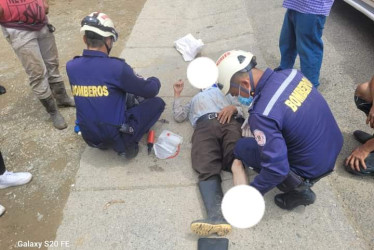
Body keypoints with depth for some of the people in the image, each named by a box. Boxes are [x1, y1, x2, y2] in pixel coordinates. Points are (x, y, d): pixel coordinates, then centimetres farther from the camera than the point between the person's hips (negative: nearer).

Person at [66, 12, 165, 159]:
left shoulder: (71, 66, -6)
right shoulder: (116, 67, -22)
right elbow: (150, 91, -9)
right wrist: (155, 81, 16)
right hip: (115, 136, -7)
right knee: (157, 102, 10)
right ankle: (126, 145, 7)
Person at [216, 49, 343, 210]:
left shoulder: (262, 114, -32)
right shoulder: (291, 73, -9)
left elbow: (277, 169, -27)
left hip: (312, 168, -7)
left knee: (241, 148, 3)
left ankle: (297, 188, 4)